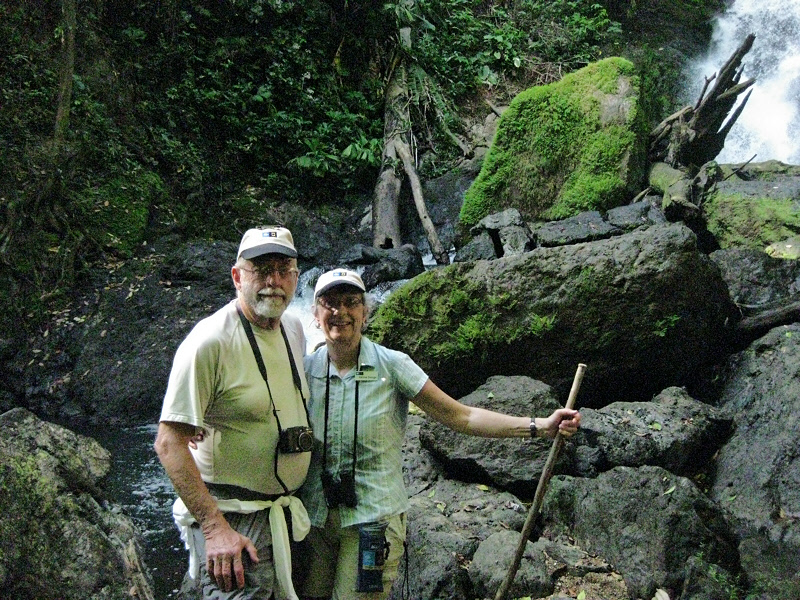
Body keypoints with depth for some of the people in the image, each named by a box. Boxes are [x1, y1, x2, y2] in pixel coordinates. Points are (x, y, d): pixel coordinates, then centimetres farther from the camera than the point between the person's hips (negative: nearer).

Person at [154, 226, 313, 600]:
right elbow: (169, 443, -20)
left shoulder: (294, 329, 6)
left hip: (285, 512, 8)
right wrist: (215, 527, -24)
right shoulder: (209, 342, -18)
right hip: (230, 518, -8)